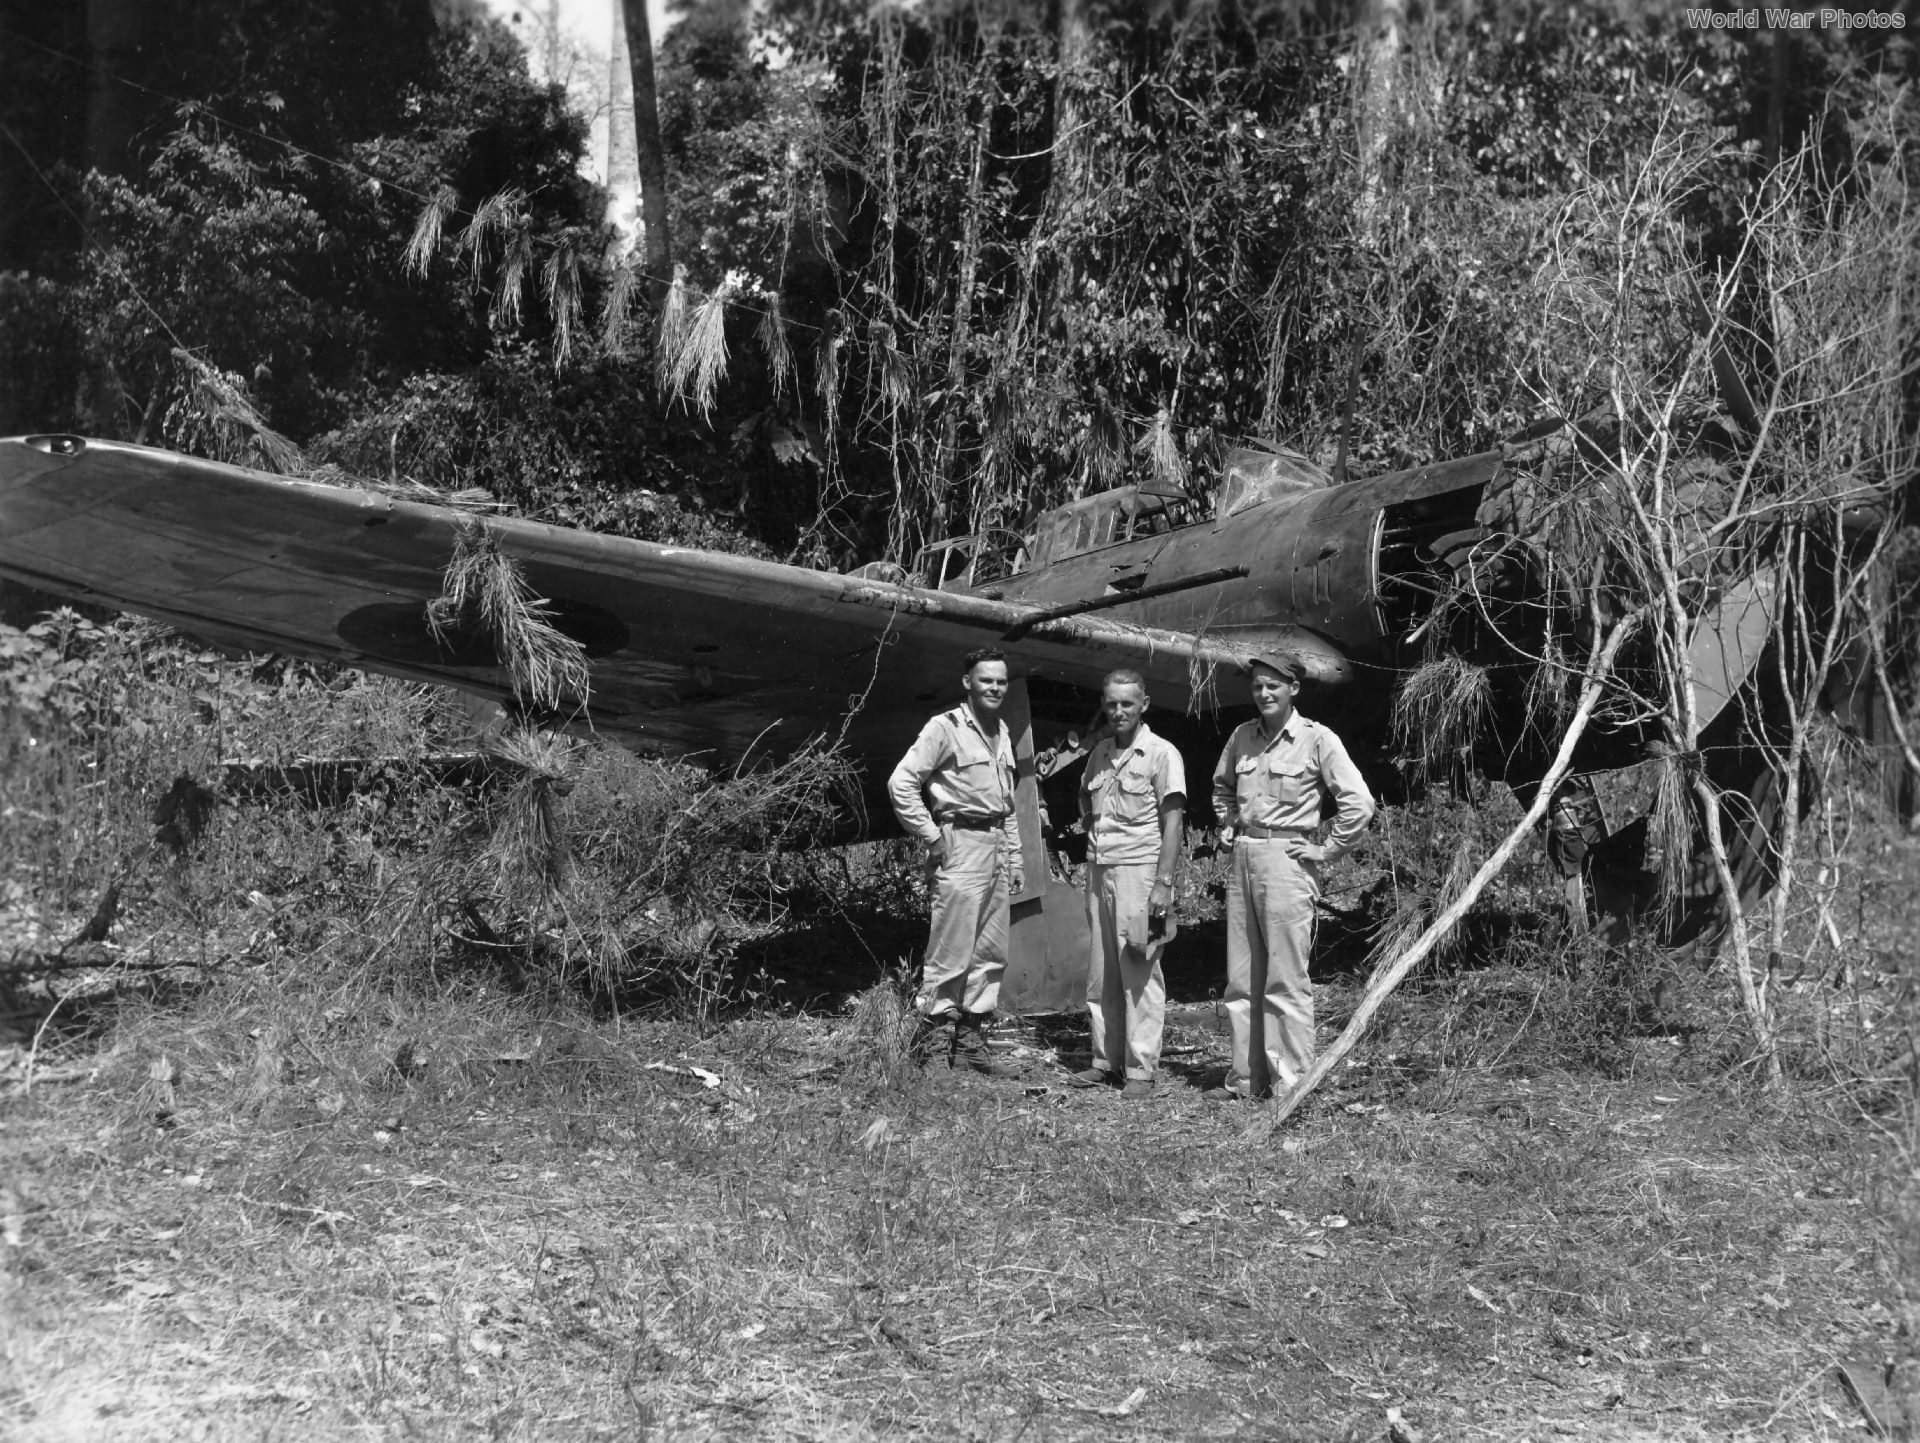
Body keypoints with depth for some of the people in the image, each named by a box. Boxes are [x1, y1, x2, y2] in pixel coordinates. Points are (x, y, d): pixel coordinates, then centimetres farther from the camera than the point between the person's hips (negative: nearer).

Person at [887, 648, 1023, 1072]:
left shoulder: (1003, 733, 16)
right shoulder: (945, 728, -8)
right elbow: (900, 784, -13)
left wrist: (1013, 854, 17)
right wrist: (931, 837, -12)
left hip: (996, 847, 8)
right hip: (961, 846, -8)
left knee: (992, 953, 9)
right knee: (951, 953, -7)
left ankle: (971, 1037, 17)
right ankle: (931, 1041, 0)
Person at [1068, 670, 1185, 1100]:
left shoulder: (1161, 754, -4)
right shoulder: (1099, 753, 14)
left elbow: (1172, 823, -8)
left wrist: (1163, 883, -15)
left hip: (1138, 870, -6)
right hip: (1099, 870, 6)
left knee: (1140, 973, -6)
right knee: (1100, 972, 8)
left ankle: (1141, 1069, -2)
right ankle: (1106, 1060, 15)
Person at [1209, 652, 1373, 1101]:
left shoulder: (1317, 740, -7)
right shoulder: (1242, 736, 10)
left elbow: (1359, 802, -12)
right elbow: (1222, 785, 30)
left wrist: (1327, 851, -10)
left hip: (1287, 859, -6)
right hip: (1243, 858, 7)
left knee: (1286, 978, -4)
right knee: (1241, 976, 10)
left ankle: (1292, 1080, 2)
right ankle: (1247, 1076, 18)